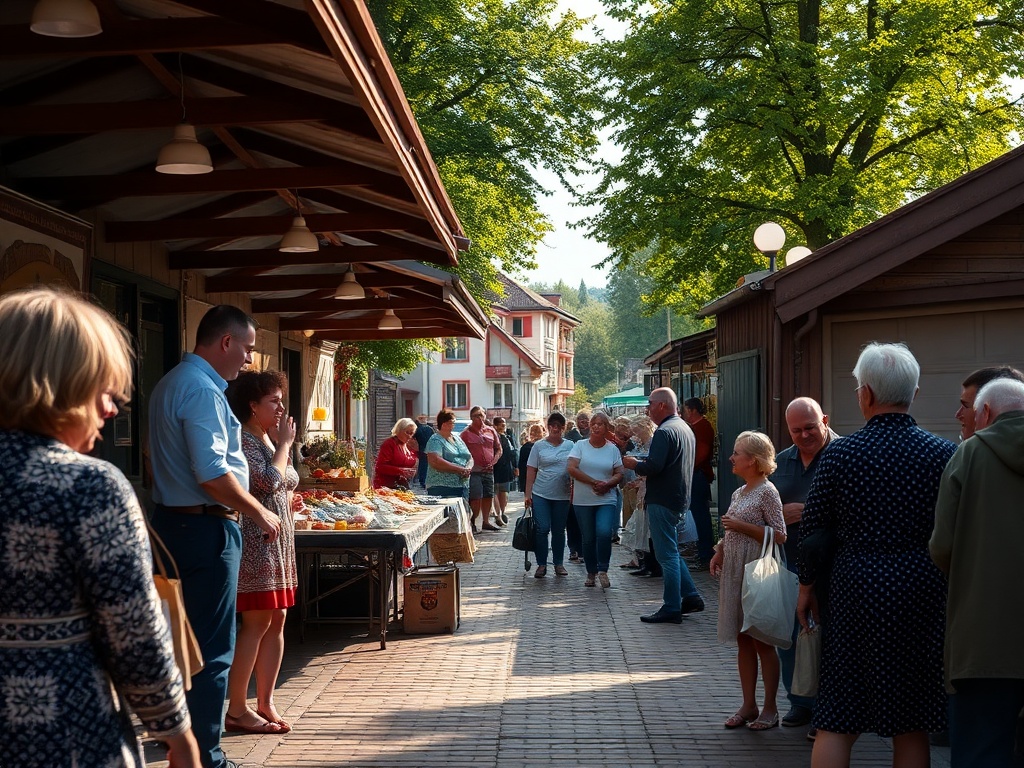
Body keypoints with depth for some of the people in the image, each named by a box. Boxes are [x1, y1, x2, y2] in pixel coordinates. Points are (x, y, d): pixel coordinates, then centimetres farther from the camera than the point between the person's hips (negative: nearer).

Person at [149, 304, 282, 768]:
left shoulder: (171, 383, 16)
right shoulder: (202, 390, -17)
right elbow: (213, 473, -24)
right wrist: (258, 513, -12)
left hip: (172, 521, 10)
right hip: (206, 528, -10)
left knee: (187, 639, 18)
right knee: (213, 650, -5)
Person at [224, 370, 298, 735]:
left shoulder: (269, 441, 16)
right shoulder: (244, 441, -12)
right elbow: (269, 482, -24)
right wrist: (285, 444, -11)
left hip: (279, 540, 10)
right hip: (256, 540, -10)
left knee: (276, 621, 9)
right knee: (257, 623, -9)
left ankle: (265, 702, 16)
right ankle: (237, 711, -3)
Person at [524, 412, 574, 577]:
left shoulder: (570, 445, 7)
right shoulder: (539, 445, 2)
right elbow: (531, 471, 2)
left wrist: (574, 485, -1)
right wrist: (528, 494, -3)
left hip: (562, 495, 2)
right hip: (541, 494, -2)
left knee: (559, 530, 9)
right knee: (542, 529, -7)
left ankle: (558, 563, 20)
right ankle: (541, 564, 4)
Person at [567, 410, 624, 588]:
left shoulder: (613, 449, 7)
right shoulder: (580, 445, 2)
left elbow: (619, 474, 6)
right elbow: (572, 469, -8)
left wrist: (607, 484, -14)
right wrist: (594, 482, -13)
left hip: (606, 500, 0)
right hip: (583, 500, 0)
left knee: (604, 533, -19)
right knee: (588, 538, 5)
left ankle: (603, 570, -2)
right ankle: (591, 572, 21)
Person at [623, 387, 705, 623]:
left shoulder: (664, 431, -17)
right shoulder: (685, 428, 15)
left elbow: (654, 466, -25)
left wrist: (635, 464, -7)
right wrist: (642, 463, 12)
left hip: (662, 500, -10)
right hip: (679, 497, 10)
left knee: (667, 554, -5)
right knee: (671, 551, 19)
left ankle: (671, 608, 0)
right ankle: (690, 596, 19)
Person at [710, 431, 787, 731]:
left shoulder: (767, 492, -12)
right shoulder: (739, 493, 13)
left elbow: (779, 536, -17)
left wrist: (742, 526, -19)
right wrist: (719, 552, 6)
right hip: (734, 572, 8)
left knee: (761, 641, -1)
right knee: (743, 641, 10)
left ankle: (770, 709, 8)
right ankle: (748, 706, 17)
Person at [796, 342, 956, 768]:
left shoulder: (840, 453, -4)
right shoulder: (943, 453, -3)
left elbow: (812, 527, 1)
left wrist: (806, 586, 14)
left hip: (855, 591, -1)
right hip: (924, 597, 1)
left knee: (836, 722, 6)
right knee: (912, 725, 10)